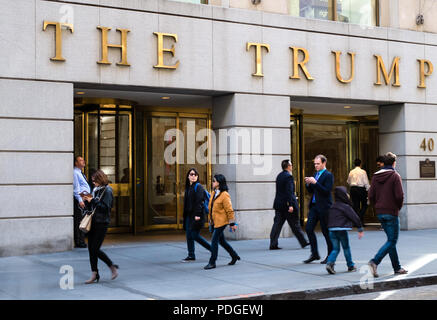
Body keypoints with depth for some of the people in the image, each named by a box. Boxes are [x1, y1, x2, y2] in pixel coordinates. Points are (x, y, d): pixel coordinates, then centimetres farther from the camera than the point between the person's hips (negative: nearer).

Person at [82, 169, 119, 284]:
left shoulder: (107, 191, -9)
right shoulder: (95, 190, 14)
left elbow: (105, 207, -19)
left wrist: (93, 201, -18)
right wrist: (87, 201, 1)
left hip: (102, 223, -8)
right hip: (93, 222, 8)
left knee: (95, 249, -9)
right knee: (91, 249, 4)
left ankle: (113, 267, 10)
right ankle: (94, 274, 10)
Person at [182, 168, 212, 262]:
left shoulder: (198, 187, -9)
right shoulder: (188, 187, 15)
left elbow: (199, 201, -17)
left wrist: (197, 215, -23)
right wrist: (185, 214, 16)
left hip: (196, 215, -8)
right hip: (189, 215, 8)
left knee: (195, 235, -8)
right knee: (189, 235, 7)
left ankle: (213, 249, 4)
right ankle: (191, 256, 13)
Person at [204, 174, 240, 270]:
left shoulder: (224, 195, -16)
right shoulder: (214, 193, 9)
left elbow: (229, 210, -15)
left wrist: (232, 223, -14)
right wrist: (210, 219, 19)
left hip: (221, 222, -9)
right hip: (215, 221, 9)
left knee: (214, 241, -8)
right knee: (221, 241, 17)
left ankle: (212, 262, 0)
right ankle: (234, 256, 32)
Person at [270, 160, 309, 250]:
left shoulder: (279, 176, 13)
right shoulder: (289, 176, -13)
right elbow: (289, 192, -20)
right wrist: (290, 205, -22)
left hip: (278, 204, 7)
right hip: (287, 204, -7)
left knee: (277, 224, 4)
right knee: (295, 225, 3)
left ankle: (273, 244, 0)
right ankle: (303, 242, 13)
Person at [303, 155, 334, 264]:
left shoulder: (328, 175, -8)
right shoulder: (315, 174, 16)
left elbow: (327, 191, -19)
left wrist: (315, 183, -22)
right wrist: (308, 184, -2)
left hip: (323, 207, -8)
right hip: (314, 206, 8)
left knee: (326, 231, 0)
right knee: (309, 229, 1)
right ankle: (314, 254, 11)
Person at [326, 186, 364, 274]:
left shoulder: (332, 207, 14)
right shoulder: (346, 207, -6)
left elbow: (328, 219, 20)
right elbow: (355, 218, -5)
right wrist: (360, 229, 3)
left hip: (331, 230, 5)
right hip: (342, 230, -5)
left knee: (335, 248, 9)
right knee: (346, 248, 10)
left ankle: (330, 262, -13)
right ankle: (350, 266, 21)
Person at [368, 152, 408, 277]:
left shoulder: (376, 176, 7)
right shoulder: (395, 176, -9)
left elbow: (371, 195, 4)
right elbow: (399, 195, -15)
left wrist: (378, 206, 13)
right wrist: (399, 207, 2)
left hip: (380, 213, 7)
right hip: (391, 213, -6)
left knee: (391, 240, 15)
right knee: (392, 241, -3)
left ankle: (397, 267, 18)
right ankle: (374, 261, -19)